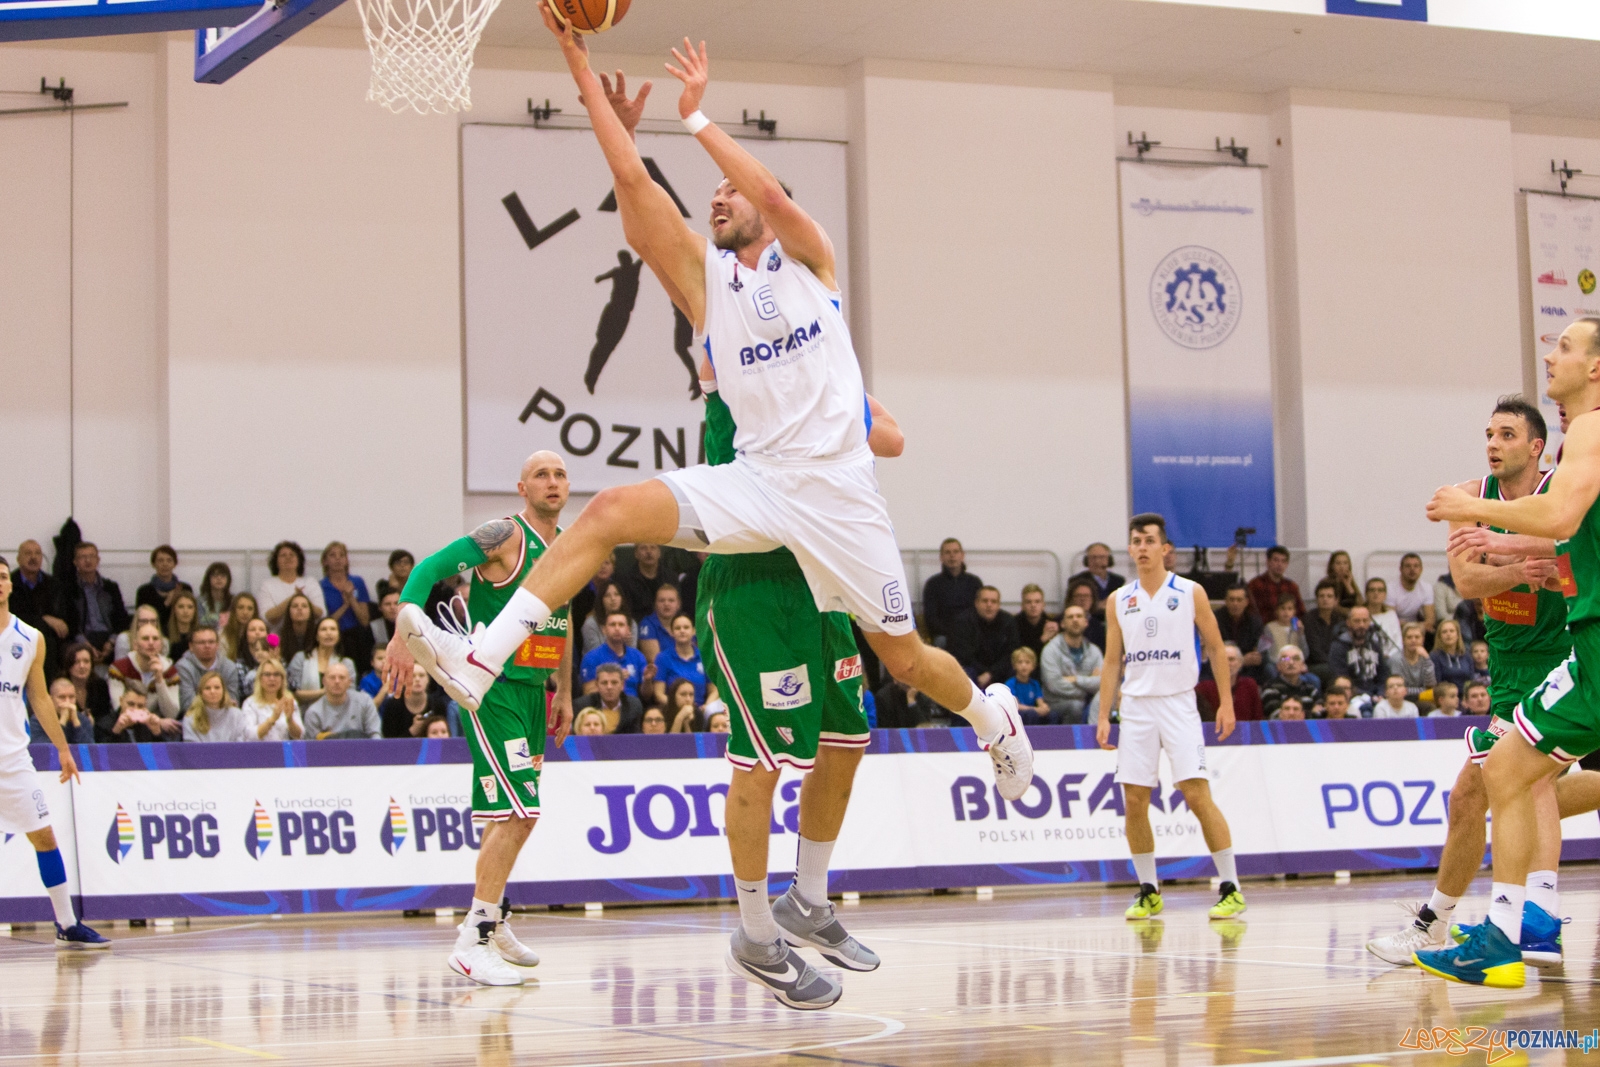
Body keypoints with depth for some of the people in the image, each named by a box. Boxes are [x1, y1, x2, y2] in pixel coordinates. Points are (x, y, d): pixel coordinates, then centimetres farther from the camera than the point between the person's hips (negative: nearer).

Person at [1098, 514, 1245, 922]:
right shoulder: (1118, 601, 8)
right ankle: (1149, 892, 13)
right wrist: (1104, 716, 5)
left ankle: (1231, 888, -5)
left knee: (1197, 794, -11)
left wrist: (1226, 702, -5)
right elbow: (1112, 662, 12)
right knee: (1134, 801, 1)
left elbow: (1216, 648, 3)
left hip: (1178, 704, -3)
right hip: (1136, 706, 3)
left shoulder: (1190, 593, 0)